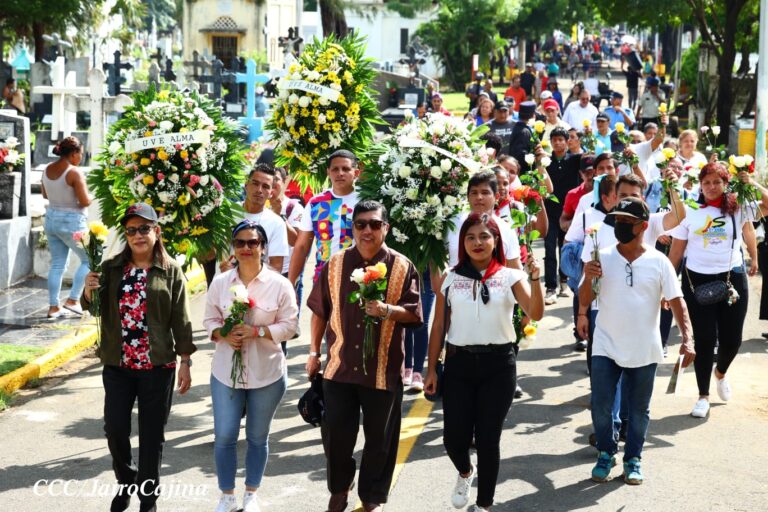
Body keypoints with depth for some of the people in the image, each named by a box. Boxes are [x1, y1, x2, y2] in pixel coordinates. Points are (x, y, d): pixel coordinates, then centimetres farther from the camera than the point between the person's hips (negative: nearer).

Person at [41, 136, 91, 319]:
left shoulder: (48, 170, 4)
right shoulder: (74, 173, -19)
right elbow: (85, 201, -20)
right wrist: (89, 196, 1)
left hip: (51, 219, 7)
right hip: (71, 222, -7)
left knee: (57, 264, 12)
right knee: (89, 259, 9)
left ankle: (53, 307, 12)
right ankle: (73, 299, 3)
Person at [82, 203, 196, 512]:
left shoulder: (171, 271, -1)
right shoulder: (112, 268, 5)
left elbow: (181, 320, -1)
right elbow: (92, 307, 6)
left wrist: (185, 362, -4)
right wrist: (88, 290, -16)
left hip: (157, 366, -2)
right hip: (117, 365, 2)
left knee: (152, 435, 6)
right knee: (115, 429, 3)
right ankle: (126, 482, 29)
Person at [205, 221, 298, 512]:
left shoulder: (279, 284, -8)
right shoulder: (220, 283, -2)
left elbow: (289, 325, -7)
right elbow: (210, 320, 5)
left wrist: (256, 331, -20)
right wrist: (223, 334, -16)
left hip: (267, 373, -1)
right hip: (226, 372, 1)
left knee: (258, 437, 13)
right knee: (224, 437, 2)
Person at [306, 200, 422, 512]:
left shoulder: (402, 267, -4)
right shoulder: (335, 264, 3)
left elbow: (414, 313, -6)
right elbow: (320, 310, 11)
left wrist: (386, 310, -24)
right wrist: (314, 352, 11)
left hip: (384, 369, -2)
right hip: (340, 365, 2)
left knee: (379, 439, 8)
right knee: (335, 435, 8)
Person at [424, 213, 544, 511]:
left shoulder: (510, 277, 0)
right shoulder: (451, 278, 5)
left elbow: (535, 314, -14)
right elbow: (438, 327, 8)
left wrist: (535, 279, -28)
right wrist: (431, 370, 5)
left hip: (498, 364, -1)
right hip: (459, 363, 2)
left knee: (488, 439, 3)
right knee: (454, 438, 1)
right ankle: (465, 472, 37)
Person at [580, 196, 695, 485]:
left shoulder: (658, 262, -4)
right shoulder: (602, 258, -3)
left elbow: (677, 302, -4)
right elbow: (584, 301, -1)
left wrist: (687, 339, -15)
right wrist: (587, 278, -21)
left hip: (644, 351, 0)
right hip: (606, 347, 0)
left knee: (639, 409, 10)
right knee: (601, 406, 0)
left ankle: (633, 459, 27)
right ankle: (606, 453, 22)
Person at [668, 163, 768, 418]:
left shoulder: (737, 207, 0)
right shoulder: (690, 211, 0)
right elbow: (676, 251, 3)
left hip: (732, 279, 1)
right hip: (697, 280, -1)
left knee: (732, 338, 5)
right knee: (704, 339, 0)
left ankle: (721, 373, 40)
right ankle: (703, 396, 14)